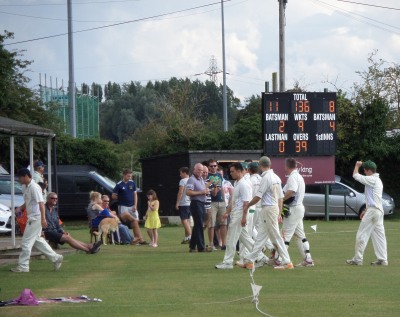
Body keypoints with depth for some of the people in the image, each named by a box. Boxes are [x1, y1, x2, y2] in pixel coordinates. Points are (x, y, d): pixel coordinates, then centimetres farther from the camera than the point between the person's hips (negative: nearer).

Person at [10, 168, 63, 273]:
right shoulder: (25, 187, 11)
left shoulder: (34, 187, -18)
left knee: (26, 242, -7)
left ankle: (23, 266, -2)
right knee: (37, 240, 17)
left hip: (36, 218, -10)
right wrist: (20, 208, 4)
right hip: (32, 218, 10)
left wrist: (43, 218, -29)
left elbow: (41, 203, -23)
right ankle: (55, 258, 23)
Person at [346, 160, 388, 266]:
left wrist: (357, 165, 5)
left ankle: (358, 259, -3)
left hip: (373, 210, -10)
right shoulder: (377, 180, 17)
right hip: (379, 210, 10)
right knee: (379, 235, 8)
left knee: (362, 235, -5)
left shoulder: (372, 179, -14)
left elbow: (356, 175, -12)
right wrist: (366, 210, 24)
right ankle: (382, 259, 5)